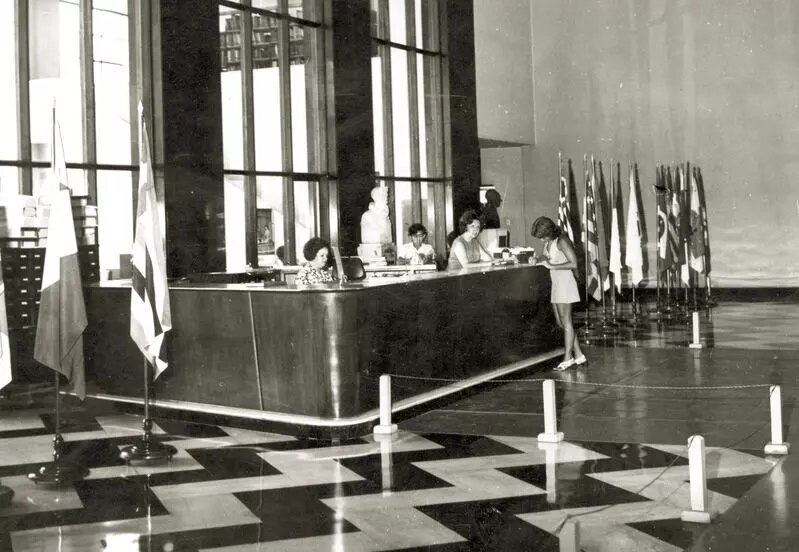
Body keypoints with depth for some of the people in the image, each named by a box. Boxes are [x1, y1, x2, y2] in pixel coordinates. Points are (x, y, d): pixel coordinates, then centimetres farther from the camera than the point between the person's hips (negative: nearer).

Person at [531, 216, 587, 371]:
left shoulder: (562, 241, -15)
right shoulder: (547, 242, 10)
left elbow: (573, 263, -21)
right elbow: (545, 257, 25)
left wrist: (552, 266, -21)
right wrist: (540, 261, 2)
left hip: (565, 282, -9)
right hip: (555, 283, 9)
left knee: (565, 321, -5)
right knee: (560, 322, 9)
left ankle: (568, 358, 0)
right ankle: (578, 355, 15)